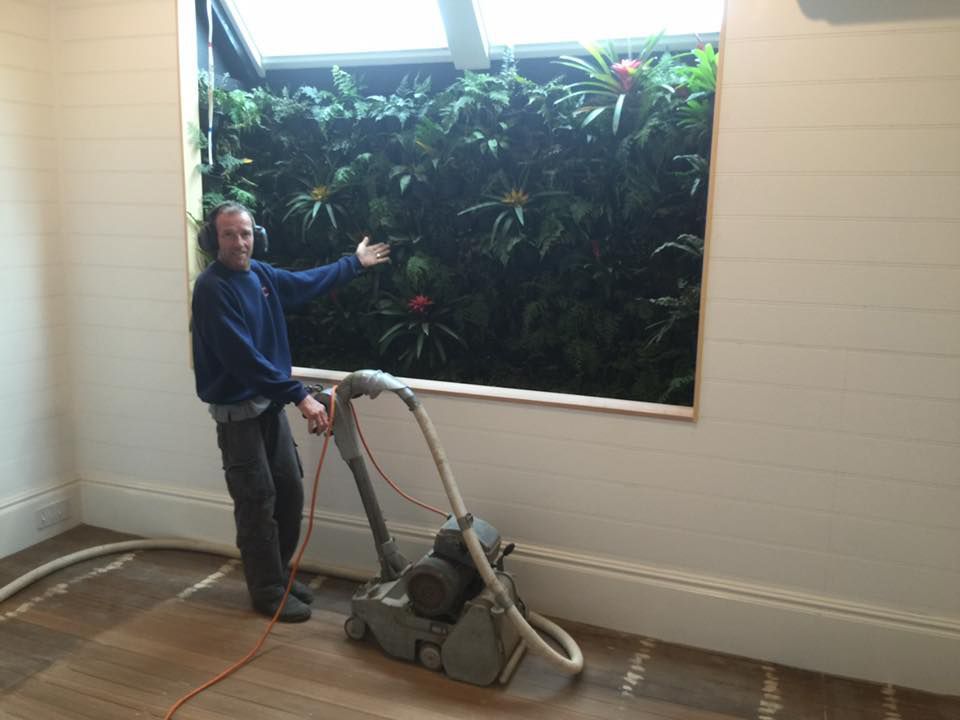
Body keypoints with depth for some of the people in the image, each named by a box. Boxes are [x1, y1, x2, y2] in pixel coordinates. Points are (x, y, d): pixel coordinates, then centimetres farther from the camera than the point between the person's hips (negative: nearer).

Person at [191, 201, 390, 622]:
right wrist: (300, 396, -30)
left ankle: (279, 575, 29)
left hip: (270, 403, 8)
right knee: (258, 503, 0)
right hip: (237, 410, -8)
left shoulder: (261, 274, 5)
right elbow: (243, 357, -27)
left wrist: (354, 263, 35)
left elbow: (307, 283, 25)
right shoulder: (212, 287, -20)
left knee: (290, 492, 13)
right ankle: (268, 591, 15)